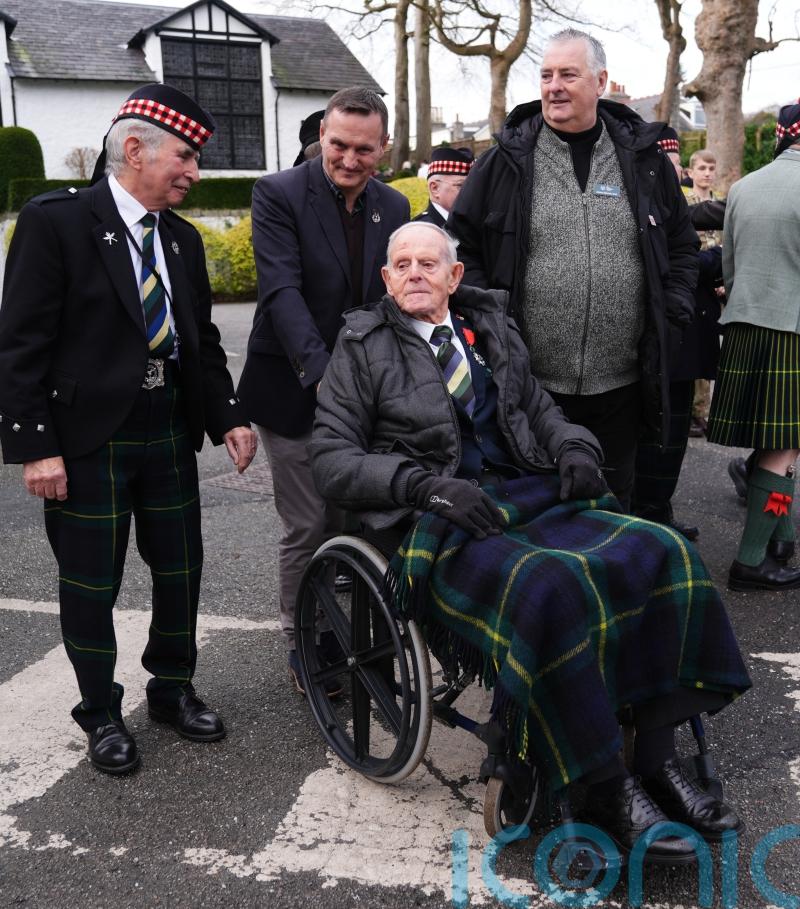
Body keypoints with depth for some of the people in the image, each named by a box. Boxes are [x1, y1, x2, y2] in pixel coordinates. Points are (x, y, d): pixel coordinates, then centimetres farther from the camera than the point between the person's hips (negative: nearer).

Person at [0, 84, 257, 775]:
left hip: (171, 433, 6)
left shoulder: (183, 239, 10)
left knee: (181, 570, 14)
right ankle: (102, 715, 28)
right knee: (91, 586, 8)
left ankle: (172, 690, 36)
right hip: (87, 439, -6)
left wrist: (228, 417, 4)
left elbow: (203, 340, 14)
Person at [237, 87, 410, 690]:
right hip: (297, 389, -4)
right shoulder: (280, 194, -8)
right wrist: (321, 371, -30)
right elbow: (282, 291, -19)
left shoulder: (394, 207, 7)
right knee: (308, 527, 2)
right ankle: (300, 641, 22)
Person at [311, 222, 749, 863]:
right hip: (437, 522, -5)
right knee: (551, 588, -34)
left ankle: (658, 761, -8)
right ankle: (607, 790, -17)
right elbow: (332, 460, -2)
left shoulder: (492, 329, 19)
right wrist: (427, 483, -16)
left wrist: (574, 447, 1)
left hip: (528, 495, 5)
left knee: (659, 552, -17)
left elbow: (540, 409, 25)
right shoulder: (364, 348, 6)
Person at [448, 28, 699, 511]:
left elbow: (682, 244, 14)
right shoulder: (507, 160, -1)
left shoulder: (644, 158, 6)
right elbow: (464, 244, 4)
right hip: (528, 383, -1)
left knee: (612, 503, 17)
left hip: (620, 382, 2)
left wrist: (671, 314, 3)